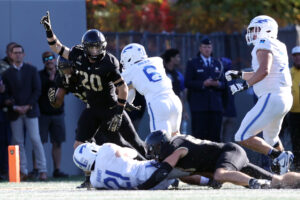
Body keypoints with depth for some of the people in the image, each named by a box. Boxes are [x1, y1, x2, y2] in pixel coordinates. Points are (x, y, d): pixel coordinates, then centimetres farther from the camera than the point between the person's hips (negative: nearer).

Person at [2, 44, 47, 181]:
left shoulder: (31, 70, 7)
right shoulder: (7, 73, 10)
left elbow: (37, 90, 2)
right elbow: (6, 94, 6)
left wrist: (28, 106, -8)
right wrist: (14, 107, -9)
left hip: (30, 110, -2)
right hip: (15, 113, 2)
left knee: (35, 140, -7)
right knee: (18, 142, -1)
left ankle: (42, 170, -6)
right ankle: (23, 171, 2)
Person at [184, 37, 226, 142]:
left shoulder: (217, 64, 19)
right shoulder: (193, 63, 7)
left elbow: (223, 84, 17)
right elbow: (187, 83, -2)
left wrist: (218, 84, -6)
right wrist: (203, 84, -15)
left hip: (215, 105, 4)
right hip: (199, 105, -4)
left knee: (215, 135, -2)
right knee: (200, 134, -9)